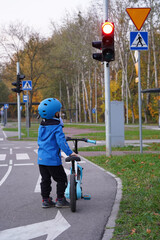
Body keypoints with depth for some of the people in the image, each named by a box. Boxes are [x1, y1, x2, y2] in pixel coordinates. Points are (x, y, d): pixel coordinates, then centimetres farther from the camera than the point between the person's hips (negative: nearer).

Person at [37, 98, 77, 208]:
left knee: (45, 180, 16)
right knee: (61, 179, 6)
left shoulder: (41, 126, 11)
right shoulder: (57, 126, -13)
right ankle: (60, 199, 7)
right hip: (52, 159, -8)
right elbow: (61, 141, -22)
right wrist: (69, 152, -21)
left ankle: (45, 200, 20)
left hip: (41, 158, 8)